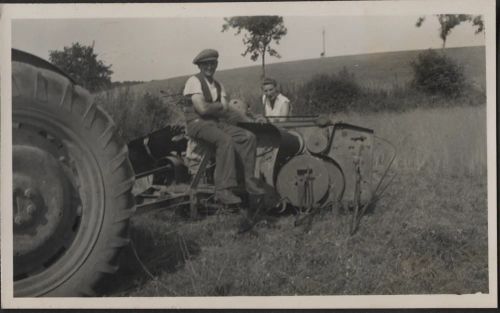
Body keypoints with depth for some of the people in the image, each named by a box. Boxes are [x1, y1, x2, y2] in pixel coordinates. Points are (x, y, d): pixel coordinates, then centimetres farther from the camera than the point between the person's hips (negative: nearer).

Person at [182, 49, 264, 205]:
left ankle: (249, 182, -11)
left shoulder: (218, 85, 16)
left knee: (248, 137, -10)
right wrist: (220, 105, -2)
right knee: (226, 140, -34)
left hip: (216, 123, 7)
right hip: (198, 123, -7)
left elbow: (224, 111, 3)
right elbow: (202, 108, -17)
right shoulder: (194, 81, -5)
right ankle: (223, 190, -33)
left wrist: (210, 108, -12)